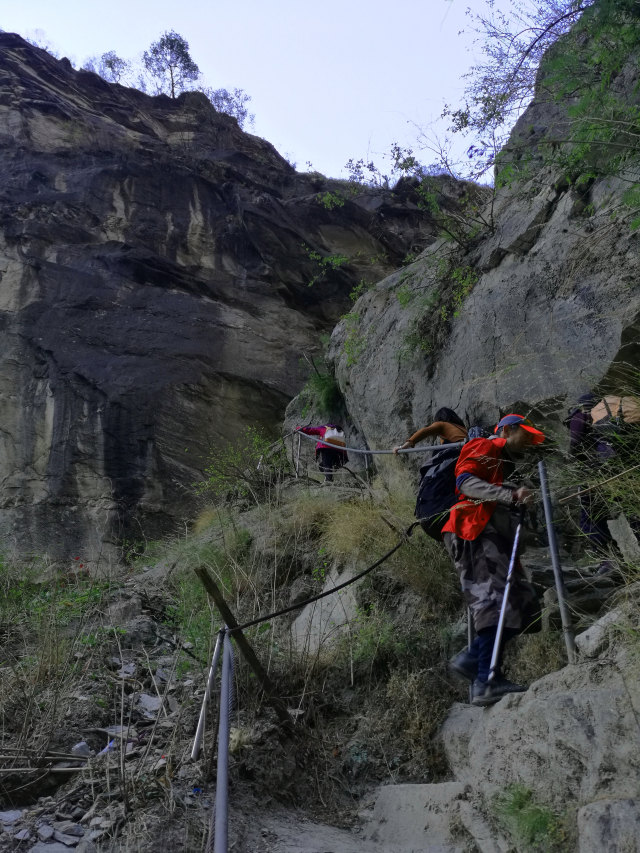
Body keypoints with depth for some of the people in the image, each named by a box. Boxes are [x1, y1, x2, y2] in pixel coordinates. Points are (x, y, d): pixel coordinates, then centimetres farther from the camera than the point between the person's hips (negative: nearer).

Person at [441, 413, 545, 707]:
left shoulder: (505, 464, 35)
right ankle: (485, 683, -22)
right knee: (496, 601, -19)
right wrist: (511, 495, -23)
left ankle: (471, 659, -5)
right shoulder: (485, 448, 6)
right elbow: (465, 481, -14)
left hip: (495, 537, 10)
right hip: (477, 532, -10)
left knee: (522, 603, -2)